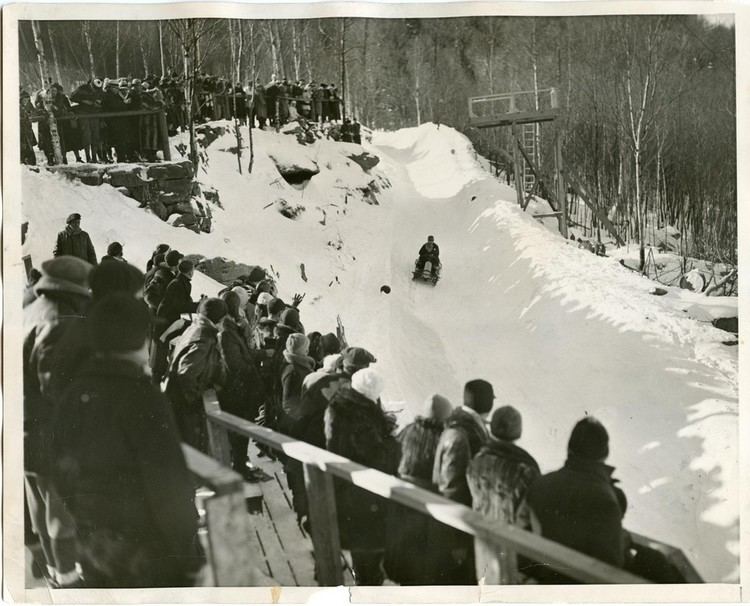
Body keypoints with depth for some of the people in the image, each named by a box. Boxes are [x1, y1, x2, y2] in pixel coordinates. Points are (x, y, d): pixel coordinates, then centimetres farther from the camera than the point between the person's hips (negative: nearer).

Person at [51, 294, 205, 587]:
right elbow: (167, 483, -21)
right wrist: (188, 550, -12)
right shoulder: (140, 396, -21)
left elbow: (65, 473, 9)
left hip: (91, 543, 7)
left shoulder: (74, 394, 1)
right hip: (145, 545, -7)